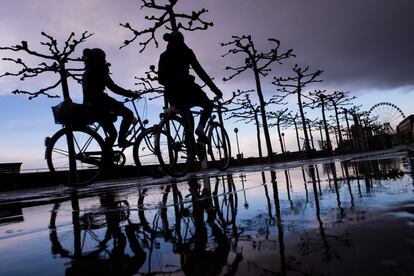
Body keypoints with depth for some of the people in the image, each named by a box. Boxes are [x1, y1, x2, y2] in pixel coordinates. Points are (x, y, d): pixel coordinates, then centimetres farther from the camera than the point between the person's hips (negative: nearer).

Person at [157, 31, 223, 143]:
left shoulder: (163, 56, 18)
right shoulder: (185, 51, 5)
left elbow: (161, 79, 16)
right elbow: (199, 71, -3)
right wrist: (214, 88, -3)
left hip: (171, 92, 5)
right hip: (185, 86, -5)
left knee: (187, 117, 20)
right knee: (208, 105, 16)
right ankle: (200, 128, -12)